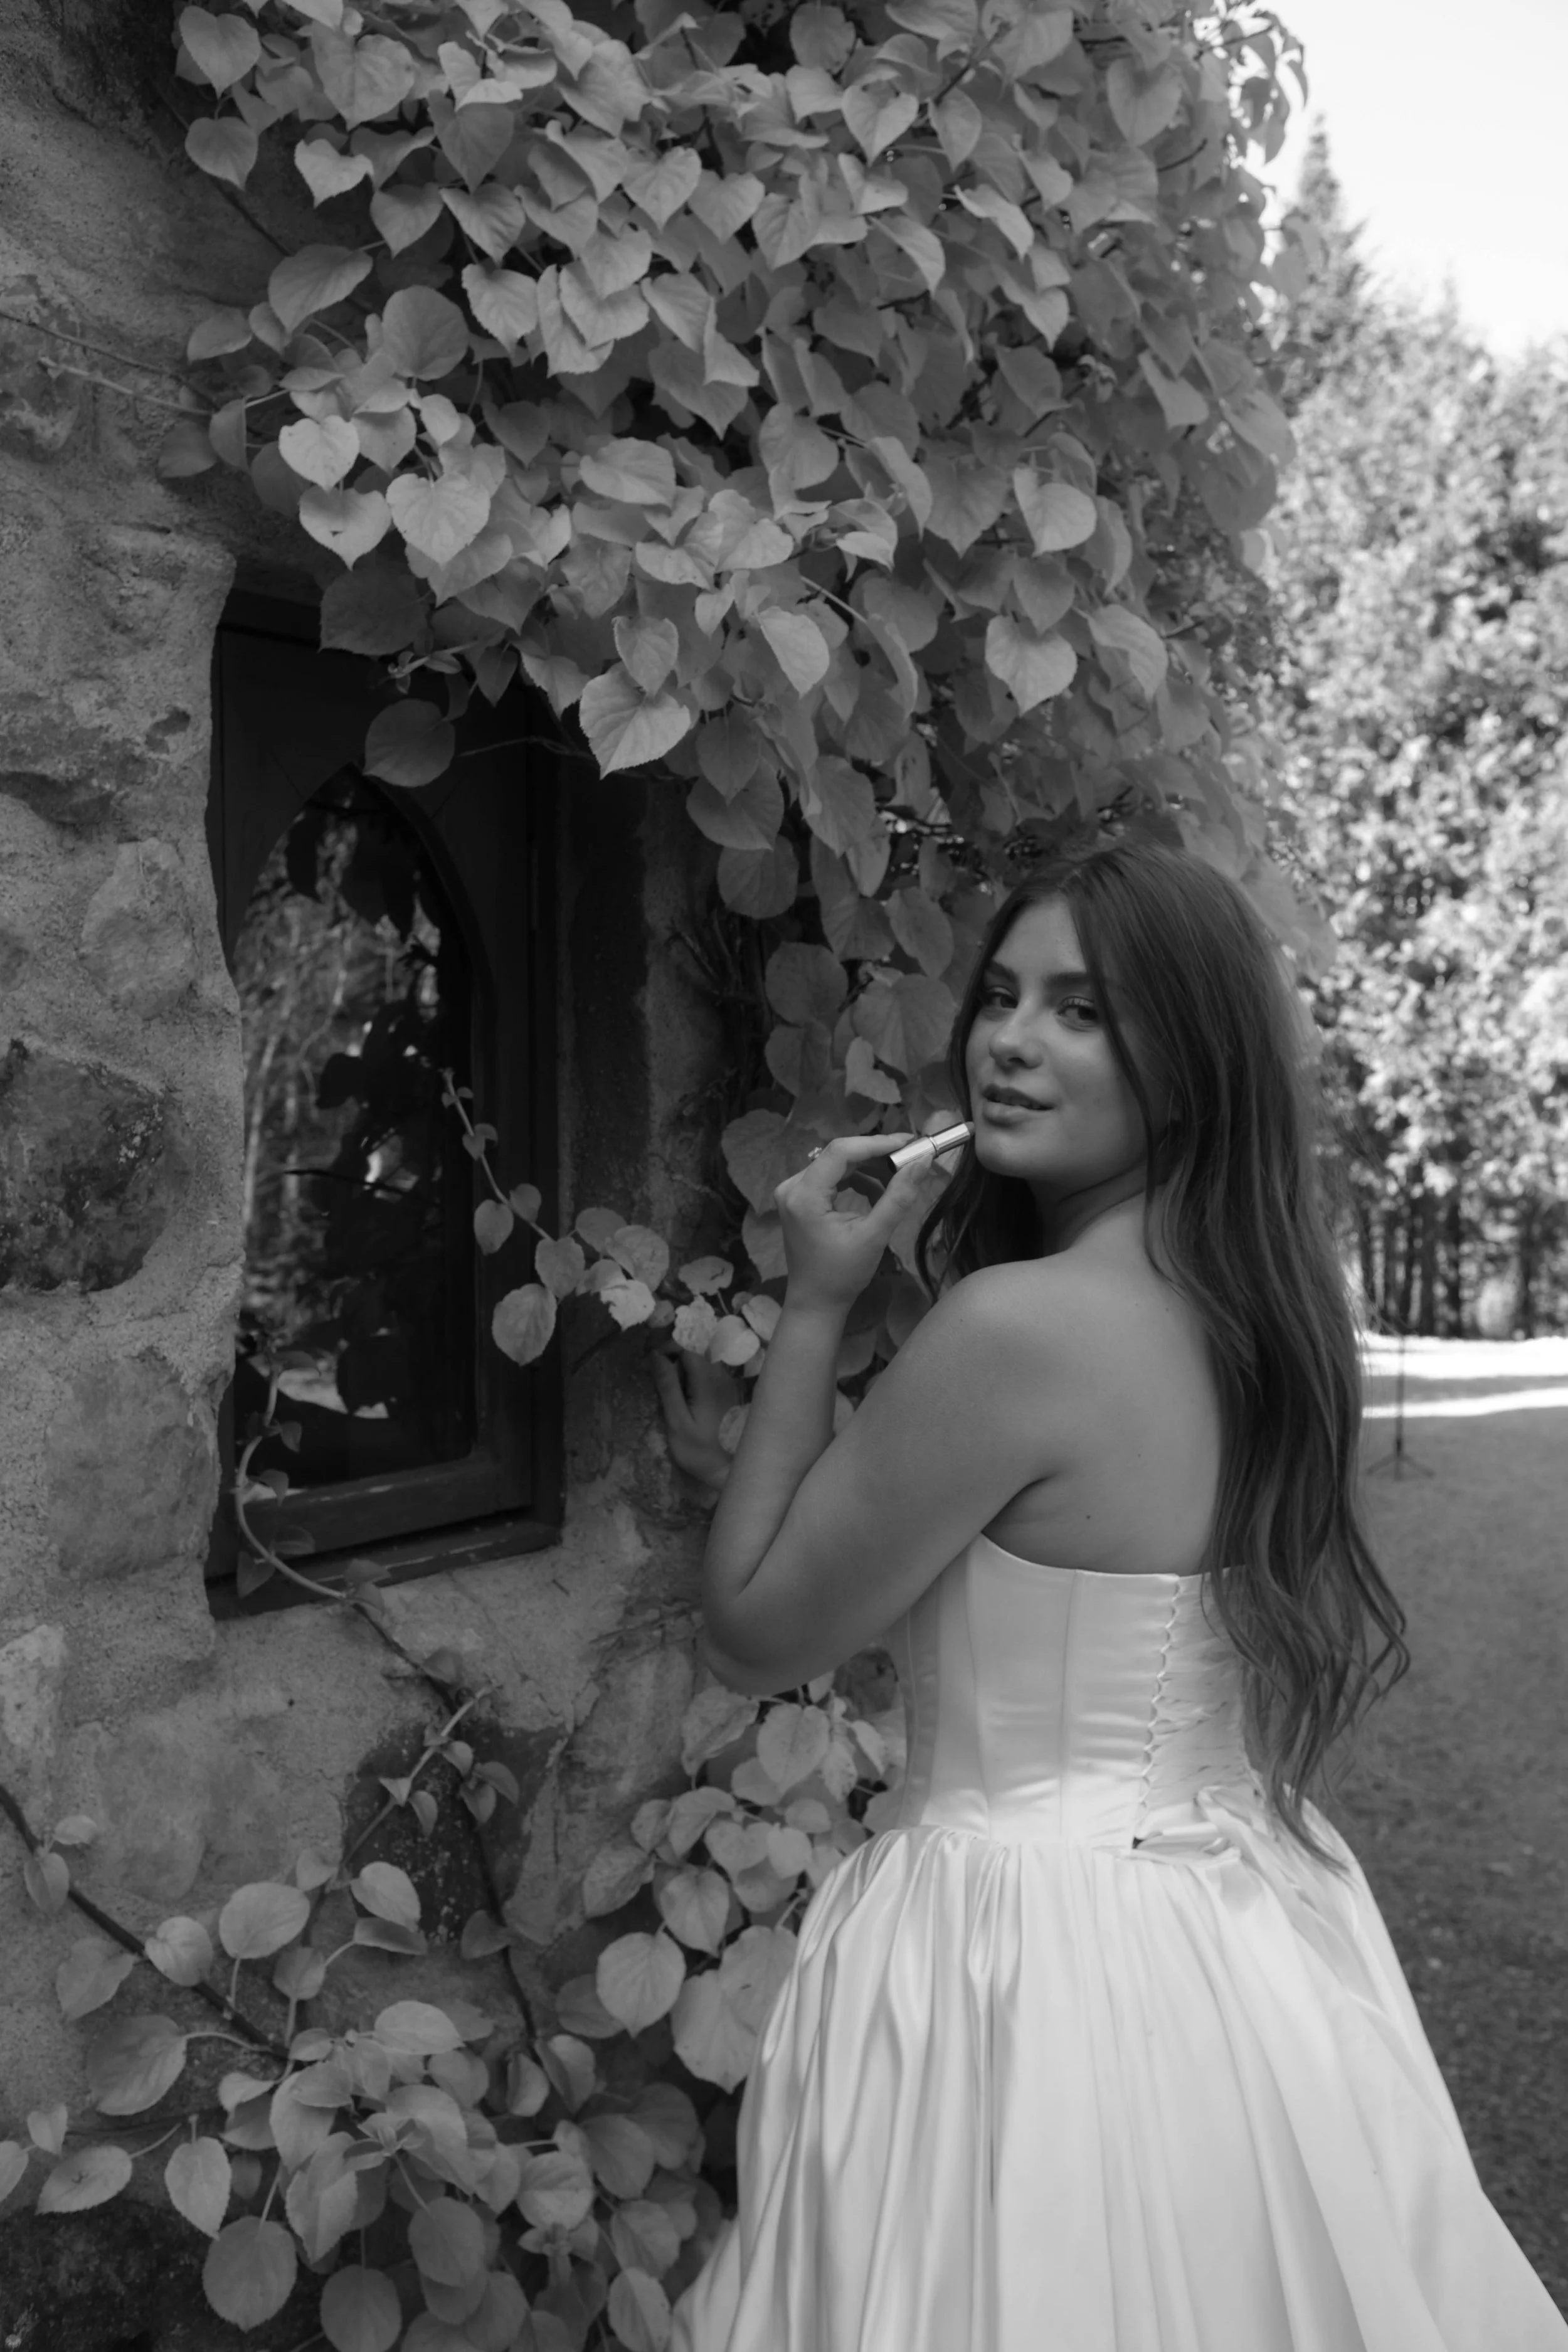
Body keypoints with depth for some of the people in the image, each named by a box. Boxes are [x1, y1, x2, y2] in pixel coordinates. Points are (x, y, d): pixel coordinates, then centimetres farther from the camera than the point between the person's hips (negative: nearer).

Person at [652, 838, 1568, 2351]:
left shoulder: (1016, 1323, -22)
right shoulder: (1257, 1313, 3)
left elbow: (753, 1639, -11)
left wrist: (815, 1306, -8)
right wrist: (772, 1463, 16)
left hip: (1038, 1972, -8)